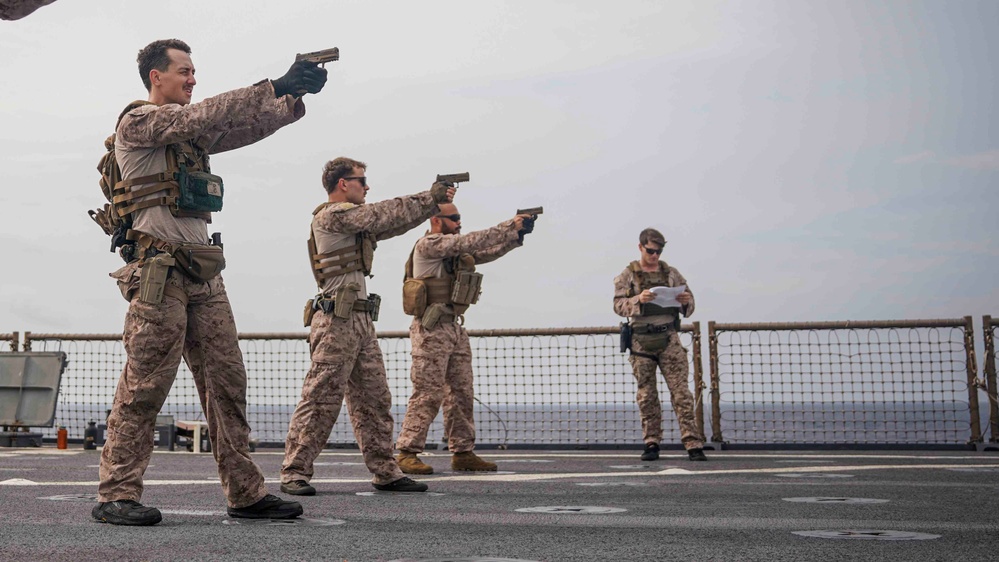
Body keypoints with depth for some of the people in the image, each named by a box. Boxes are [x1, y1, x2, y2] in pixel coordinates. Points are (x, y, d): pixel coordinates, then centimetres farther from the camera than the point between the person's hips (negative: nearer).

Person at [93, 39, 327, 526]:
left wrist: (295, 99, -3)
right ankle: (116, 495, 1)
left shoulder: (192, 135, 23)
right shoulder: (138, 122, 0)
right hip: (158, 268, -8)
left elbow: (248, 126, 14)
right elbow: (200, 116, -16)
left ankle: (245, 493, 6)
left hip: (203, 271, 8)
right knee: (145, 385, -7)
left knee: (226, 380, 3)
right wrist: (274, 87, -20)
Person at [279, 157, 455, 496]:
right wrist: (430, 199, -4)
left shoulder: (355, 220, 21)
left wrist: (433, 202, 11)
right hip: (337, 319, -10)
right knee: (320, 399, -8)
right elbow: (384, 214, -12)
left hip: (361, 321, 10)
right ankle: (294, 473, -3)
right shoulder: (330, 215, -8)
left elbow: (393, 224, 21)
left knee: (375, 400, 9)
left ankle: (385, 472, 14)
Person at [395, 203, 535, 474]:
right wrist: (508, 226, -15)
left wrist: (517, 233, -4)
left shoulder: (456, 250, 17)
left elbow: (488, 252, 11)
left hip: (455, 328, 9)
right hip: (432, 330, -9)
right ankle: (407, 453, -2)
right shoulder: (428, 245, -9)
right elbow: (471, 242, -18)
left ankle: (463, 453, 14)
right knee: (428, 394, -9)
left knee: (461, 393, 9)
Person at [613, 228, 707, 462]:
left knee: (681, 391, -5)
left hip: (669, 339, 1)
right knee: (647, 395, 4)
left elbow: (689, 307, 14)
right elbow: (618, 305, -4)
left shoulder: (672, 274, 11)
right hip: (641, 341, -1)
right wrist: (639, 299, -22)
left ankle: (693, 445, -6)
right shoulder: (628, 275, 6)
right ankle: (651, 444, 11)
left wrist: (686, 302, -10)